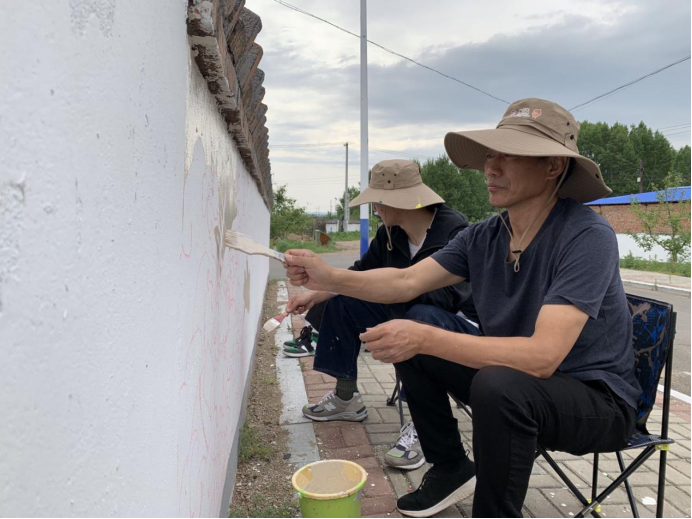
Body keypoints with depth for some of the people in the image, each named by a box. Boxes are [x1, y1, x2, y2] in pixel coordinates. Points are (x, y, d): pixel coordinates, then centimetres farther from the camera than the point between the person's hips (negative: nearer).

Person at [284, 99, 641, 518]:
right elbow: (406, 282, -5)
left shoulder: (586, 236, -25)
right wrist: (330, 278, -19)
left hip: (598, 399, -6)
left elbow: (542, 355, -33)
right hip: (513, 377, 7)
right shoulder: (483, 237, -5)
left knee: (499, 385, -36)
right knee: (418, 324, -2)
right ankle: (451, 469, 13)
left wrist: (425, 339, -37)